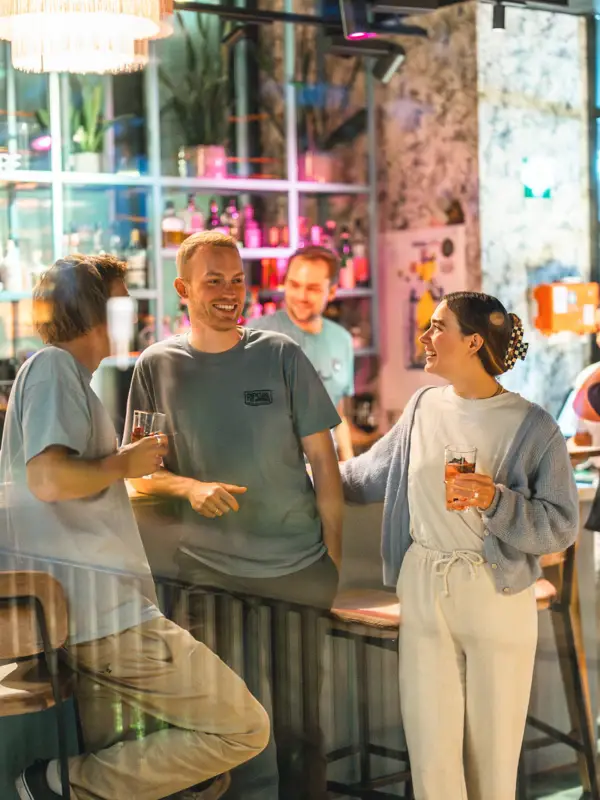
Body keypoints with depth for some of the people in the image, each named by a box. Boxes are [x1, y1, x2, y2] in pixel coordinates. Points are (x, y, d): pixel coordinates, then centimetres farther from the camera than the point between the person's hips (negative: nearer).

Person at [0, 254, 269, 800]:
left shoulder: (56, 372, 21)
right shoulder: (53, 368, -9)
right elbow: (50, 479, -25)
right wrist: (124, 463, -9)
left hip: (65, 618, 11)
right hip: (107, 613, -11)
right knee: (244, 729, -6)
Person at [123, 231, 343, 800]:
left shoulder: (281, 357, -2)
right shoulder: (157, 366, 0)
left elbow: (323, 460, 1)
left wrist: (334, 553, -2)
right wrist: (190, 487, -16)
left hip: (299, 568, 0)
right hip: (209, 569, 0)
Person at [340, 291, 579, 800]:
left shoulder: (532, 425, -9)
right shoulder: (424, 406, 5)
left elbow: (561, 527, -10)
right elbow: (371, 474, 19)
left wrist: (497, 501, -24)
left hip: (496, 593, -4)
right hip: (424, 588, 4)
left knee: (493, 749, 6)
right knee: (431, 746, 7)